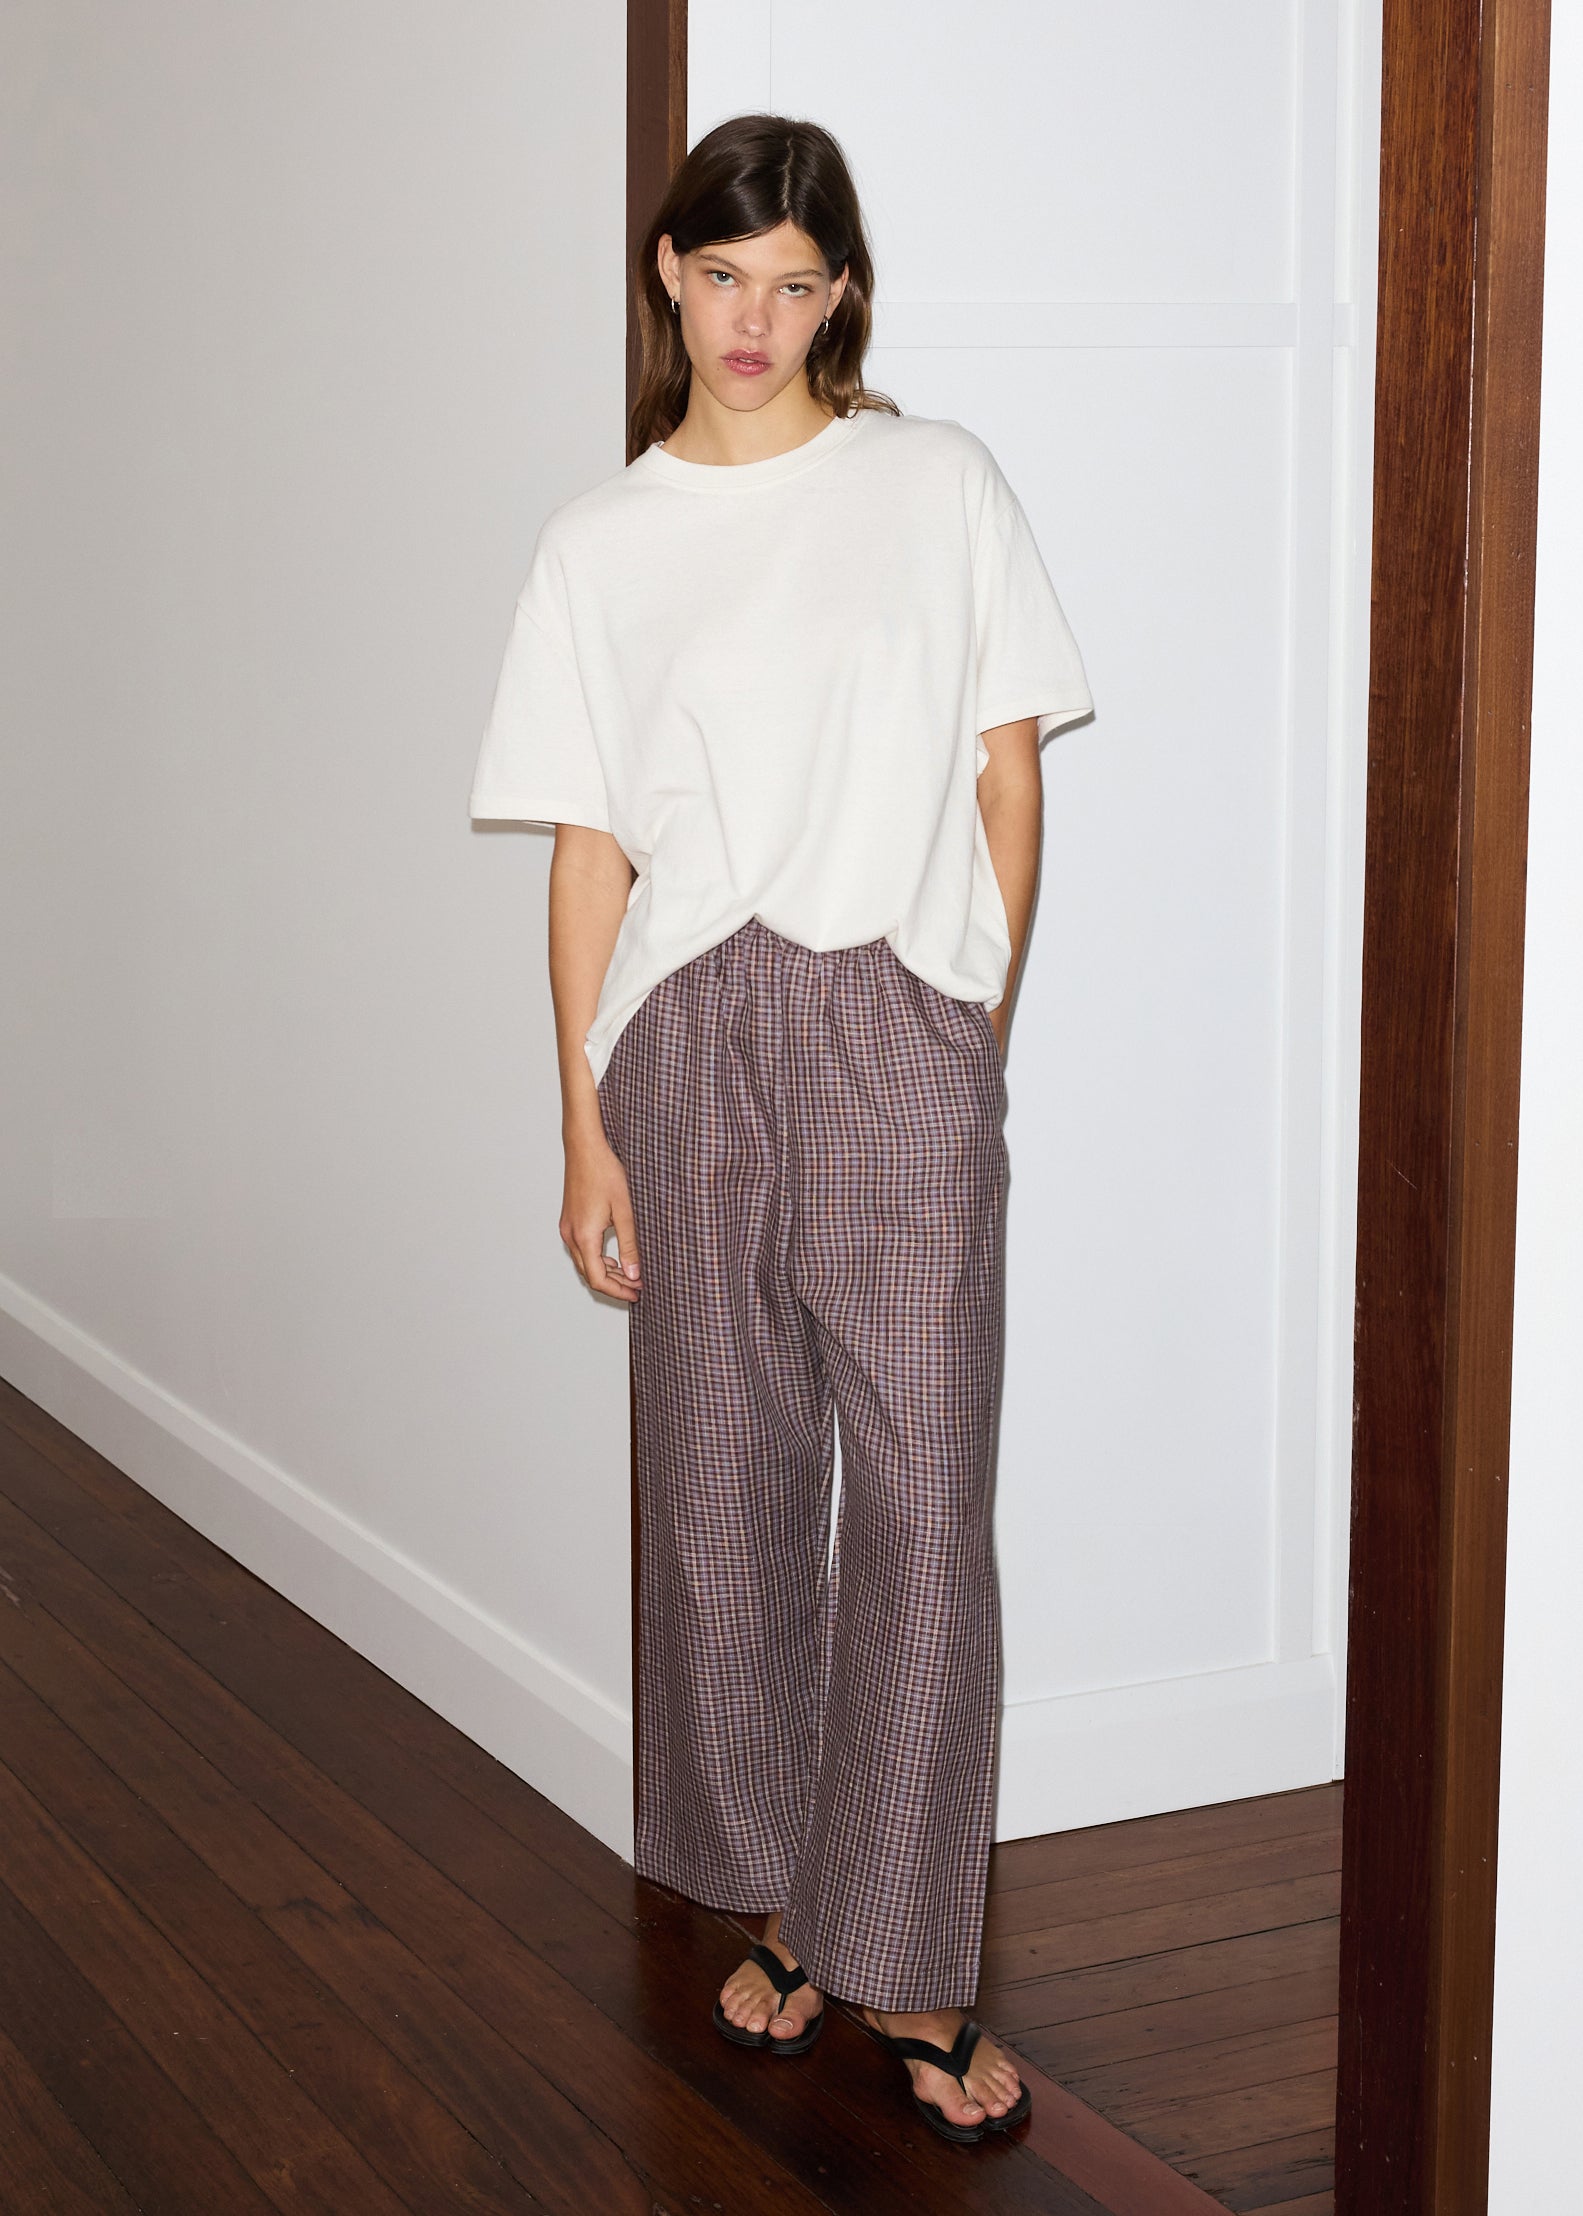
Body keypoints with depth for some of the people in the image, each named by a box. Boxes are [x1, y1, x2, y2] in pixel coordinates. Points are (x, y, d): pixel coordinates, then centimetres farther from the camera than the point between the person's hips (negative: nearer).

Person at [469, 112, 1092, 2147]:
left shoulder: (938, 484, 4)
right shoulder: (602, 542, 7)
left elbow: (1008, 772, 7)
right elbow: (588, 849, 5)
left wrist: (979, 1029, 2)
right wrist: (584, 1124, 2)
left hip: (899, 1031, -1)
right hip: (692, 1038, 2)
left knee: (924, 1503, -4)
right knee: (727, 1489, 8)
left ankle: (909, 1966, 6)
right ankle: (778, 1901, 25)